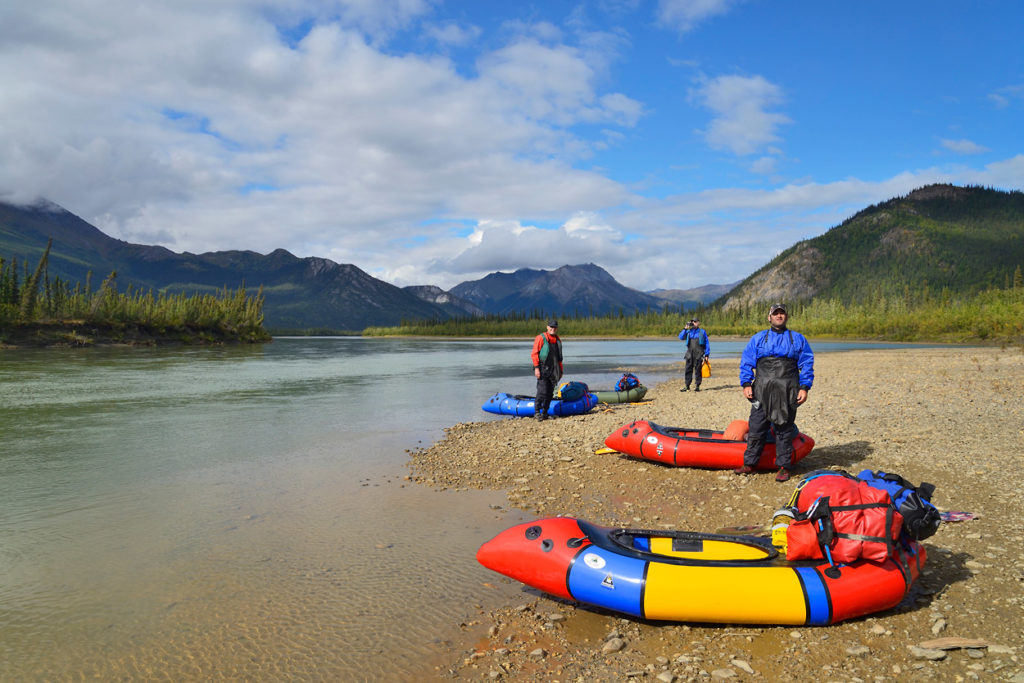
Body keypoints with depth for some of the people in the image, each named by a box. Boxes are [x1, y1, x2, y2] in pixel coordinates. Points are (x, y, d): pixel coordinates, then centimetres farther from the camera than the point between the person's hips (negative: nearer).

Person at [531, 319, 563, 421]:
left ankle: (544, 412, 14)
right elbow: (534, 354, -8)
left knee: (550, 393, 6)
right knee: (542, 391, -13)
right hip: (543, 369, -6)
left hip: (553, 371, 6)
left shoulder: (558, 340, 16)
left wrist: (561, 370, 19)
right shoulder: (541, 338, -4)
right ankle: (537, 411, -4)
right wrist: (536, 368, -16)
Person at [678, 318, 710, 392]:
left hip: (699, 353, -2)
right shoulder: (688, 332, 16)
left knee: (698, 370, -1)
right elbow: (681, 337, 3)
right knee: (688, 370, 0)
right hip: (690, 353, 2)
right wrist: (686, 329, -1)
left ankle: (698, 386, 6)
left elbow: (707, 343, 8)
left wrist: (707, 354, 0)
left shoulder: (702, 332, 10)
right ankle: (687, 386, 5)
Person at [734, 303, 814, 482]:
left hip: (787, 393, -1)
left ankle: (784, 467, 14)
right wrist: (746, 384, -3)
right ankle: (749, 464, 12)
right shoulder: (758, 338, 11)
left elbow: (807, 364, 7)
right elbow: (746, 362, 8)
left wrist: (804, 387, -2)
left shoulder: (797, 339, 10)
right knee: (756, 428, 3)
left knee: (784, 430, 5)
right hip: (762, 391, 1)